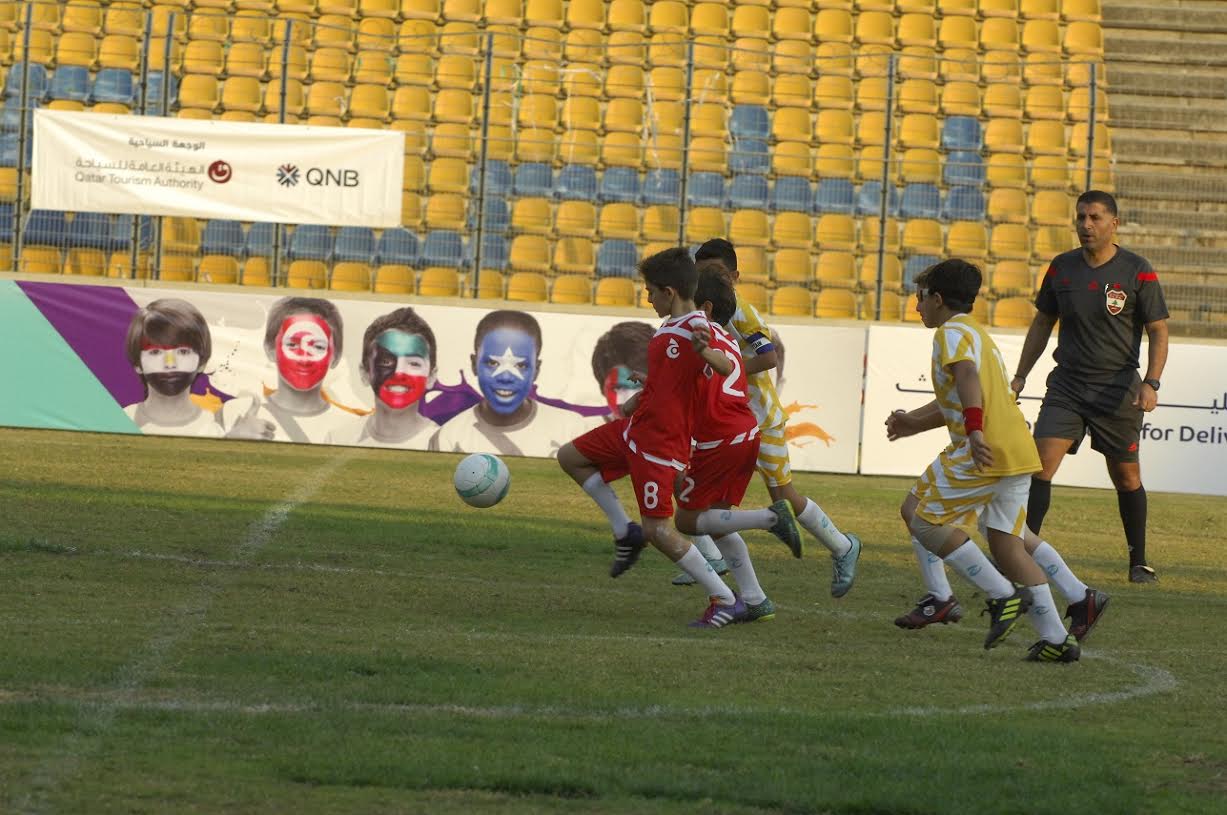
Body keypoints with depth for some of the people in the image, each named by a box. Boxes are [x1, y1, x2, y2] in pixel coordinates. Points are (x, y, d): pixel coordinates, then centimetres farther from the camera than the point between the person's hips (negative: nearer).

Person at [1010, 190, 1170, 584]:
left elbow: (1158, 331, -2)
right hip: (1066, 385, 2)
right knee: (1041, 464, -12)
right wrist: (1021, 375, 12)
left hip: (1118, 388, -2)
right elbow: (1042, 323, 16)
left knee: (1127, 477, 6)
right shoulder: (1061, 268, 4)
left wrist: (1151, 383, -15)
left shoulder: (1137, 271, -6)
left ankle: (1139, 561, 21)